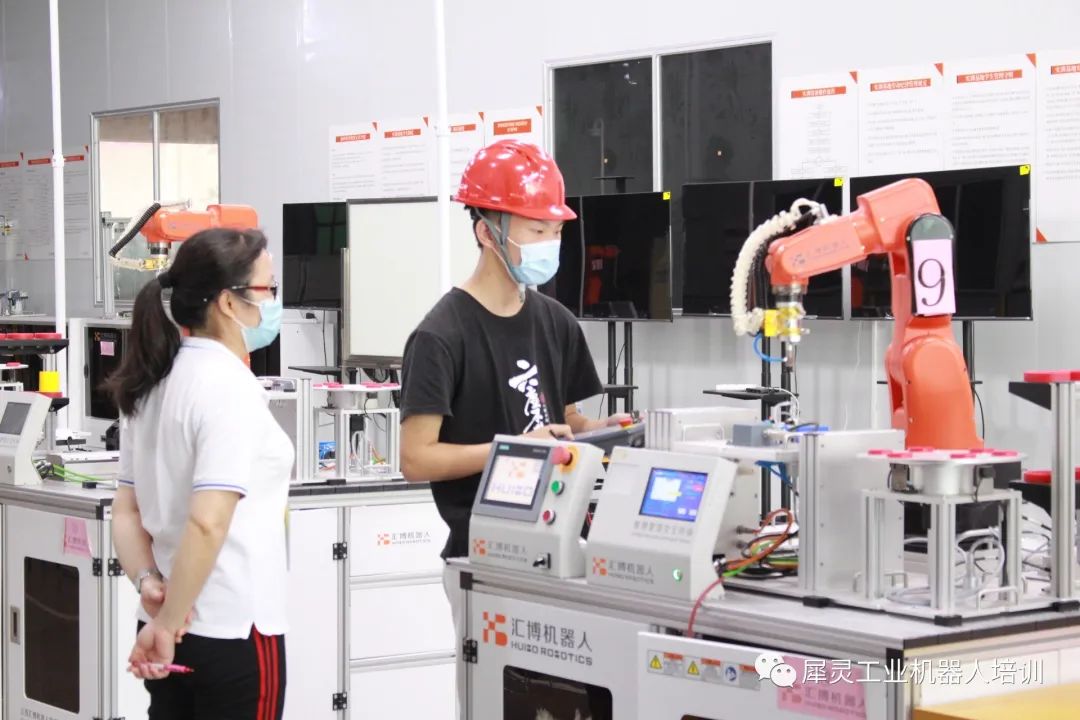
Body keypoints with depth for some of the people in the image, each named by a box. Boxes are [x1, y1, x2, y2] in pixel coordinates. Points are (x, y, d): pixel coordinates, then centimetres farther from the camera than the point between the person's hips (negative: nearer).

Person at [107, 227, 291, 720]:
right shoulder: (232, 389, -16)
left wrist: (149, 584, -4)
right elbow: (206, 523, -25)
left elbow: (126, 512, 9)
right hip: (234, 633, -8)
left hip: (173, 628, 8)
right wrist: (168, 625, -18)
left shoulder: (153, 386, 9)